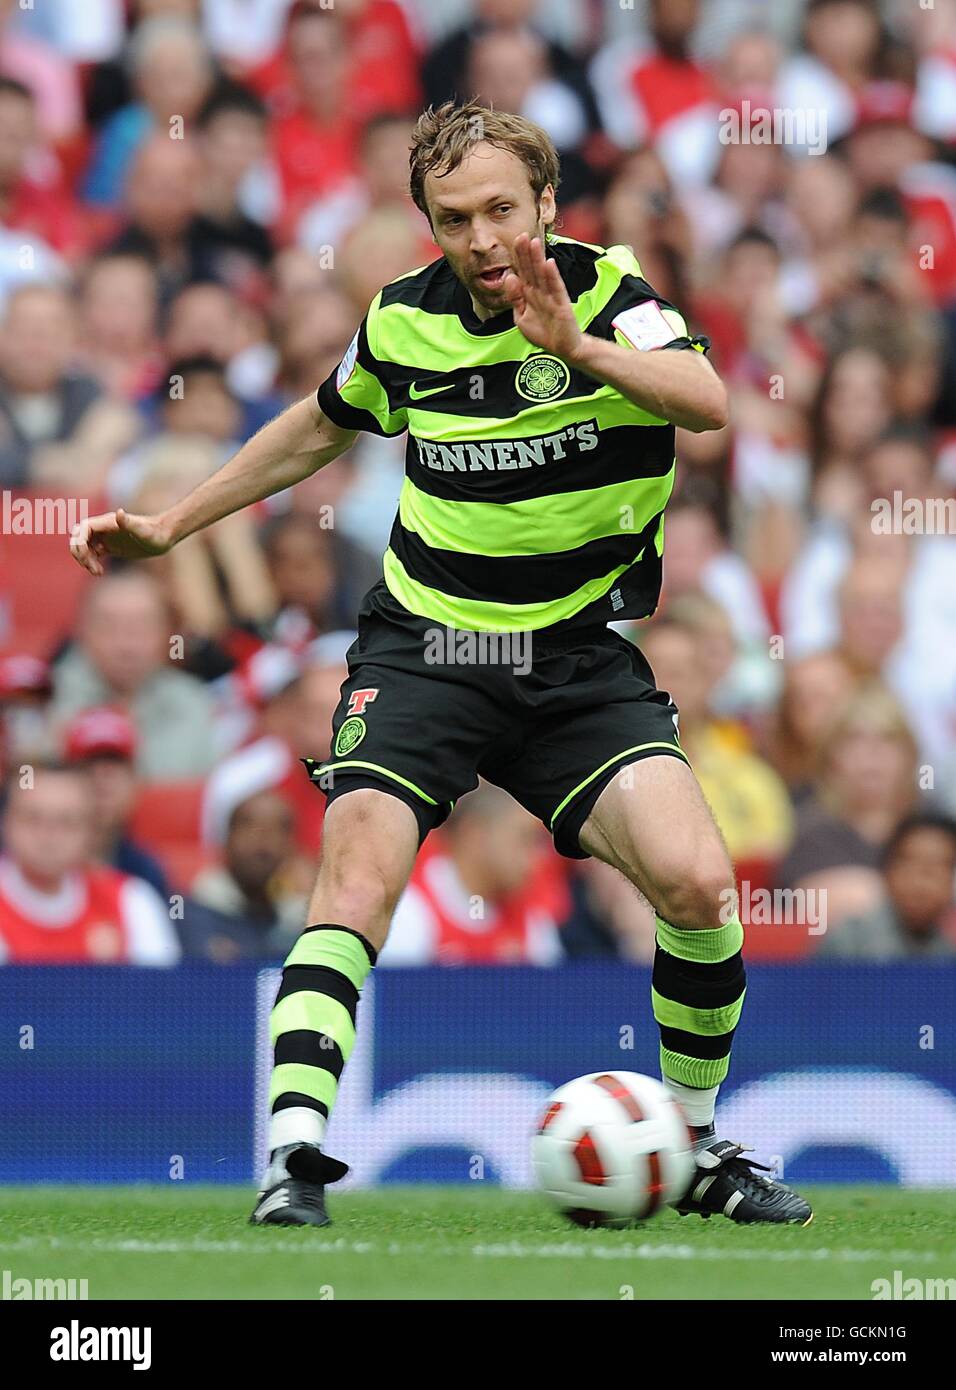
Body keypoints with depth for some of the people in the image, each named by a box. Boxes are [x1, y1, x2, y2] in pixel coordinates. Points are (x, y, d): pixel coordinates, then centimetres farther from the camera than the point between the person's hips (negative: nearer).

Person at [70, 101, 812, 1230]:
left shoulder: (608, 291, -8)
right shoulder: (404, 321, 1)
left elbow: (706, 400, -28)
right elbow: (321, 427, 22)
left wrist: (576, 344, -43)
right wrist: (169, 525, 25)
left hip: (580, 660, -1)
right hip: (423, 649, 1)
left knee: (697, 883, -17)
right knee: (357, 873, -23)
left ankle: (697, 1148, 6)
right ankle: (294, 1156, -26)